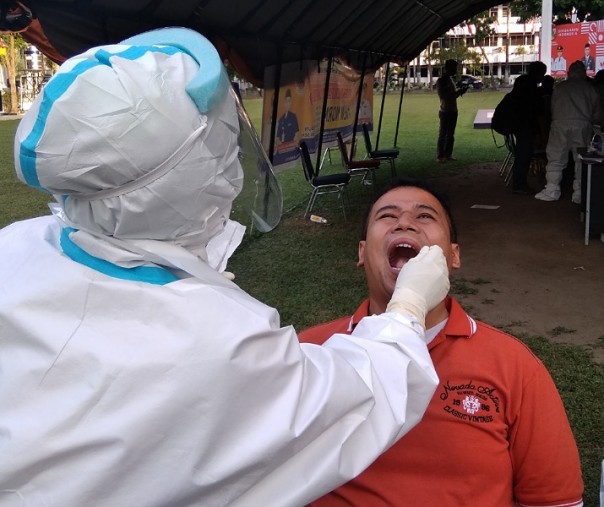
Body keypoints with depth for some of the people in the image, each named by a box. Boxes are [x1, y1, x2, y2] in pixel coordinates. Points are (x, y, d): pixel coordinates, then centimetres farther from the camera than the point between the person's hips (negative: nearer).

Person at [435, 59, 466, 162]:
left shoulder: (451, 79, 13)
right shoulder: (440, 81, -11)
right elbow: (443, 96, -19)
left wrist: (459, 91, 1)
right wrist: (458, 92, -20)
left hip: (453, 110, 8)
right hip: (445, 111, -8)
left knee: (451, 135, 10)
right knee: (442, 135, -4)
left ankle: (448, 155, 16)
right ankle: (440, 156, 0)